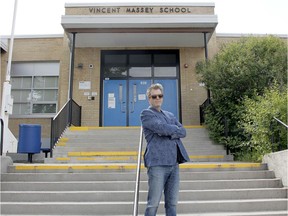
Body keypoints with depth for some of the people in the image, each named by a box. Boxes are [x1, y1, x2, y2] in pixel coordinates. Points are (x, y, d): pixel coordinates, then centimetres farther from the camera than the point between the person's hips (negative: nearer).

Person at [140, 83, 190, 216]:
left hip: (174, 163, 7)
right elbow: (161, 127, -15)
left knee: (172, 203, 9)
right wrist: (175, 129, 2)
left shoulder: (170, 115, 23)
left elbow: (183, 132, 8)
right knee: (153, 203, -3)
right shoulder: (146, 114, 2)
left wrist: (168, 132, -9)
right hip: (157, 163, -6)